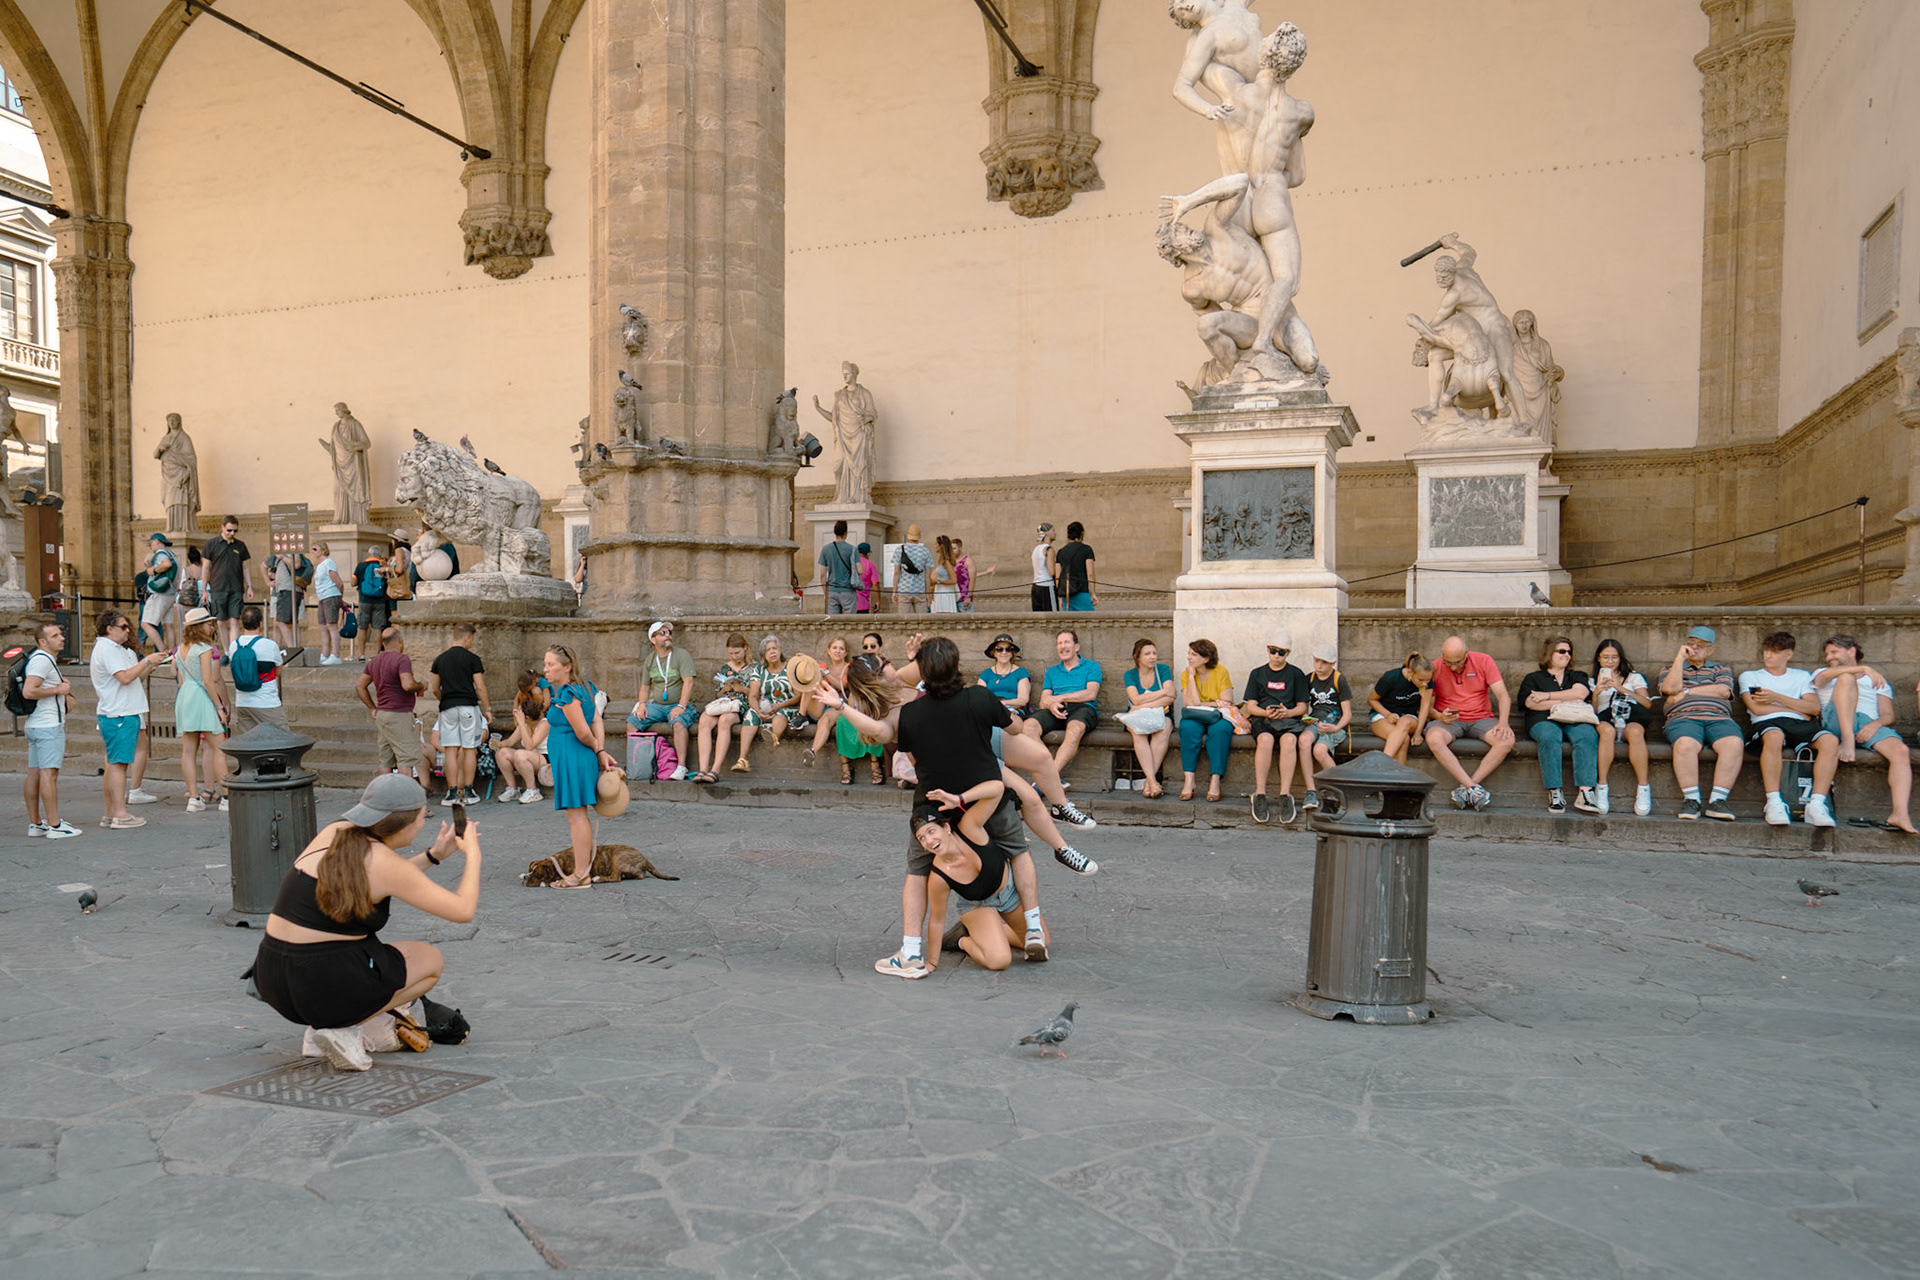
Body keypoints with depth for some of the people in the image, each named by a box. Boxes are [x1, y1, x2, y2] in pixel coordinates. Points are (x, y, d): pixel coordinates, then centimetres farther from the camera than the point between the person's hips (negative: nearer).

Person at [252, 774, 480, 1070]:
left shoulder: (334, 832, 7)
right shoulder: (384, 862, -13)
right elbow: (463, 910, -11)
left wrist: (434, 855, 24)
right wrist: (473, 854, 3)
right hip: (325, 987, -7)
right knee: (433, 959, 14)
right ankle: (346, 1030, -1)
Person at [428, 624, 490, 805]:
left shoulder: (440, 659, 9)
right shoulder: (472, 658, -3)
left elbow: (434, 689, 11)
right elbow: (480, 687, -6)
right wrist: (487, 709, 2)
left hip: (447, 708, 3)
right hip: (468, 706, -3)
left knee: (451, 750, 3)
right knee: (469, 749, 3)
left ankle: (453, 792, 1)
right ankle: (468, 792, 4)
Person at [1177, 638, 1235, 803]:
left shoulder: (1221, 672, -3)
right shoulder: (1186, 674, 2)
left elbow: (1227, 703, -10)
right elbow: (1192, 704, -12)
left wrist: (1201, 704, -12)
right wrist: (1191, 675, -12)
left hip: (1218, 717, -1)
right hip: (1196, 719, 1)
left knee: (1220, 729, -35)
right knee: (1188, 726, -32)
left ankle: (1215, 781, -35)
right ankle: (1189, 780, -35)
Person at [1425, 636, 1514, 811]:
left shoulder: (1483, 661, 0)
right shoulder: (1435, 668, -1)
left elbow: (1502, 695, -4)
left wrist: (1503, 723, -21)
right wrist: (1439, 716, -20)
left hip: (1481, 718, 1)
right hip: (1448, 721, -1)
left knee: (1507, 740, -30)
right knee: (1433, 739, -36)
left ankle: (1465, 789, -28)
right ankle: (1473, 788, -34)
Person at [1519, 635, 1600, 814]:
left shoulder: (1577, 676, 30)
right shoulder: (1533, 678, 23)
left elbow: (1580, 693, 6)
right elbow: (1531, 703, 3)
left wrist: (1547, 696, 2)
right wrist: (1566, 702, -1)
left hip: (1575, 721, 2)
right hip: (1545, 720, -2)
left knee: (1588, 736, -35)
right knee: (1549, 737, -39)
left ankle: (1585, 792, -45)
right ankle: (1555, 793, -41)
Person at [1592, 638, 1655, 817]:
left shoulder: (1634, 677, 23)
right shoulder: (1594, 681, 26)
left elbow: (1647, 704, 3)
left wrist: (1622, 689, -7)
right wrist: (1596, 693, -6)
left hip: (1631, 722, 0)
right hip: (1605, 721, 0)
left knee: (1635, 731, -38)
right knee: (1607, 730, -39)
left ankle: (1643, 788, -37)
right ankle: (1601, 788, -39)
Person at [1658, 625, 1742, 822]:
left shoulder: (1721, 668, 26)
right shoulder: (1671, 668, 26)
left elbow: (1723, 691, 5)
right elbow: (1671, 688, 3)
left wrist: (1687, 691, 2)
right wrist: (1680, 657, 5)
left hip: (1718, 718, 1)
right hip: (1683, 717, -1)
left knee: (1734, 744, -34)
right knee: (1685, 744, -38)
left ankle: (1717, 800, -31)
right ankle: (1691, 800, -32)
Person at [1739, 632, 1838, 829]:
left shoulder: (1802, 676, 28)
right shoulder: (1750, 676, 23)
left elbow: (1814, 708, 9)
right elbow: (1757, 708, 5)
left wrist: (1777, 698, 0)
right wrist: (1798, 710, 7)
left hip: (1801, 724, 3)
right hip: (1767, 724, -3)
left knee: (1830, 740, -32)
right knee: (1774, 736, -41)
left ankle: (1817, 804, -36)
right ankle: (1774, 803, -43)